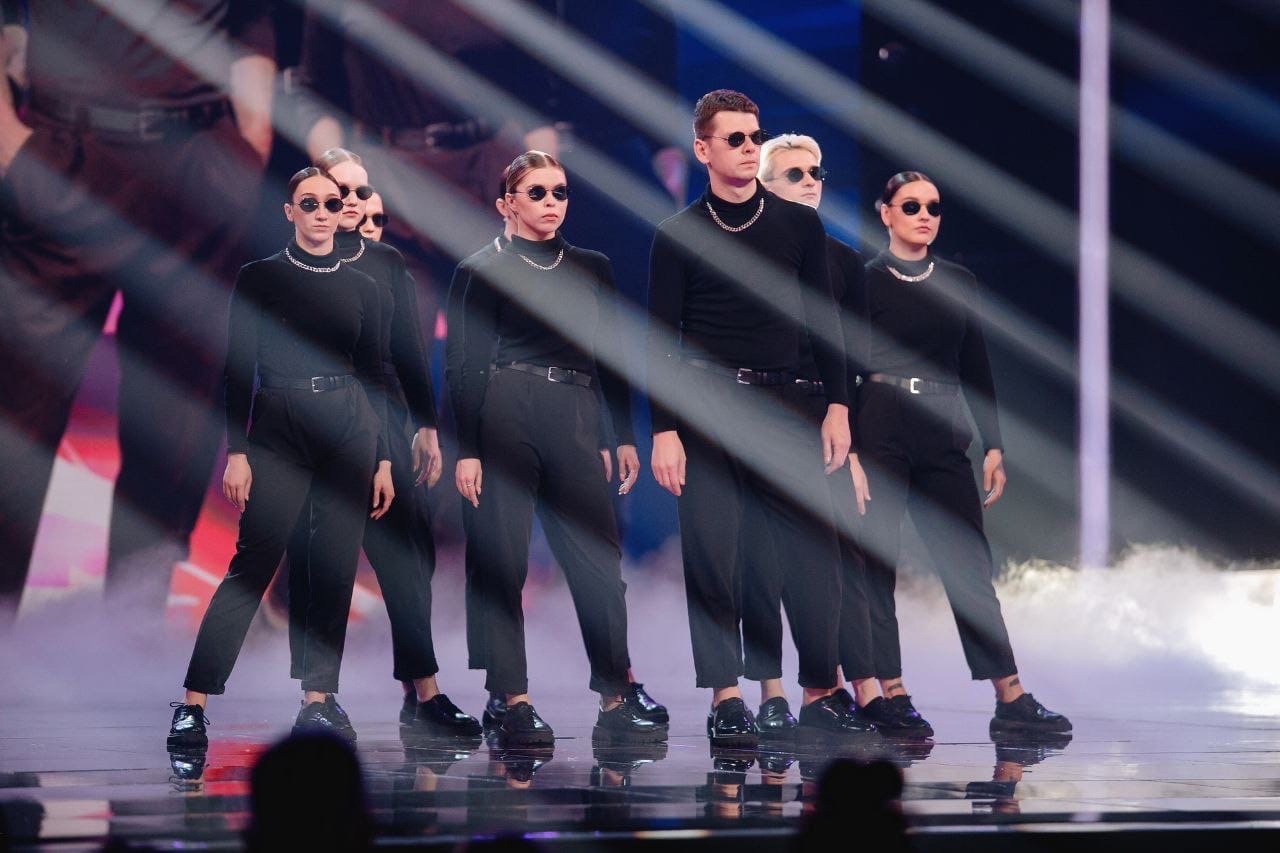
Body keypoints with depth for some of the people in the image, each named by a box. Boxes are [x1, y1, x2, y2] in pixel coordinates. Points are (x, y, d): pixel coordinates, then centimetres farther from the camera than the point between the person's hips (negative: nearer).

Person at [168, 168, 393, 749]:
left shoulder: (361, 288, 11)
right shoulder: (259, 278, 2)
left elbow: (373, 376, 13)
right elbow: (238, 369, -1)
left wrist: (383, 461, 9)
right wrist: (236, 451, -9)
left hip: (349, 430, 4)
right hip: (278, 430, -3)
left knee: (336, 568, 1)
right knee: (253, 563, -11)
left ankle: (319, 698, 10)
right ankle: (193, 701, -10)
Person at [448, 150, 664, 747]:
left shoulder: (591, 268, 16)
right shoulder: (484, 270, 3)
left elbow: (609, 356, 17)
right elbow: (465, 365, -2)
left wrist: (625, 436, 10)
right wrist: (466, 449, -10)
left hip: (575, 418, 4)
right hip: (504, 419, -4)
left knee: (600, 559, -3)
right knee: (502, 563, -4)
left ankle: (615, 703, 1)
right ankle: (515, 704, 0)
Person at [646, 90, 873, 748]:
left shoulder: (798, 224, 9)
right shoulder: (678, 236, 3)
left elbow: (823, 321, 11)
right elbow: (661, 340, 1)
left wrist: (837, 406, 4)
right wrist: (663, 431, -7)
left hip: (781, 407, 2)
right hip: (703, 409, -2)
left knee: (815, 551, -3)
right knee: (709, 559, -3)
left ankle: (820, 694, 7)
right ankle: (725, 699, 4)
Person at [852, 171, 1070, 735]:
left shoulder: (958, 282, 14)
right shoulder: (865, 280, 1)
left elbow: (976, 368, 15)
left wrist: (993, 444, 8)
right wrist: (848, 450, -12)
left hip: (942, 438, 4)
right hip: (880, 436, -4)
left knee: (970, 563, 1)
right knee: (876, 564, -2)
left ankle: (1010, 697, -1)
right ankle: (888, 692, 3)